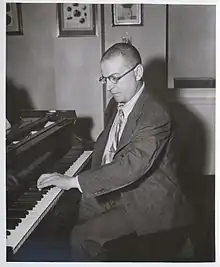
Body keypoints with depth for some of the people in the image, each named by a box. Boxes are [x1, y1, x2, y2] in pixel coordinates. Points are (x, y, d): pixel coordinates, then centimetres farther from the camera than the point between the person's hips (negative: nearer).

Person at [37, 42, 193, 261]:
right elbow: (104, 145, 15)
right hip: (116, 189, 9)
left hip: (147, 204, -8)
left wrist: (73, 182, -32)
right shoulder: (115, 105, 4)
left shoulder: (155, 115, -24)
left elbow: (132, 166, -34)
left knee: (81, 238, -15)